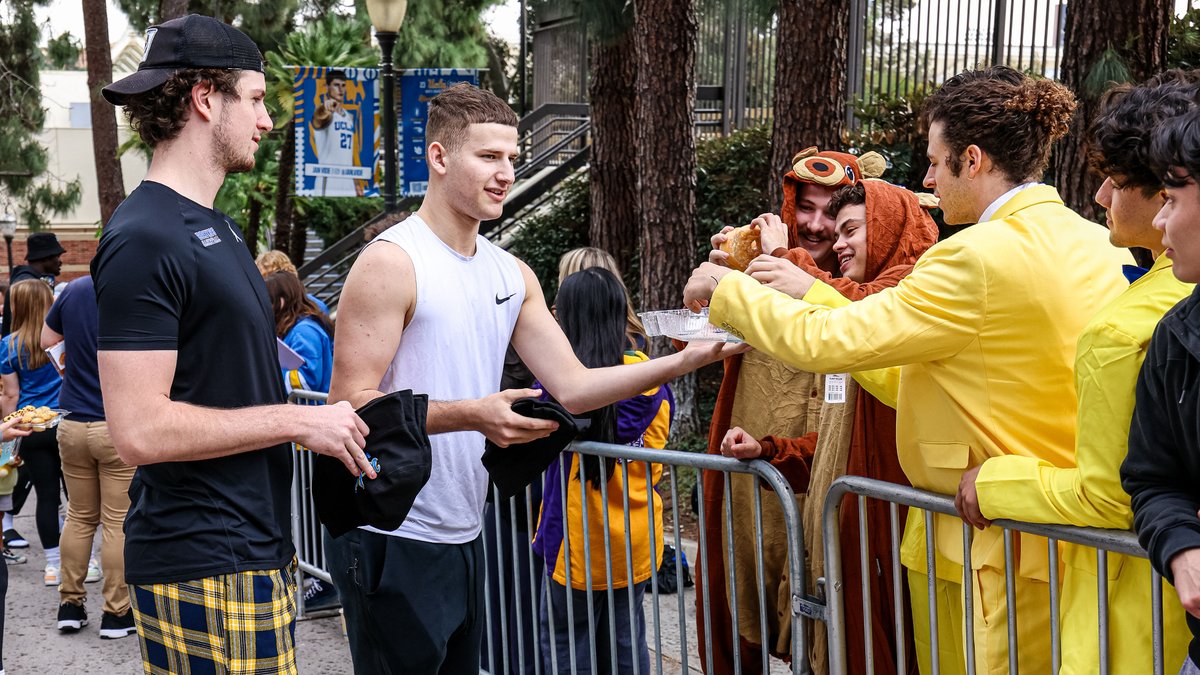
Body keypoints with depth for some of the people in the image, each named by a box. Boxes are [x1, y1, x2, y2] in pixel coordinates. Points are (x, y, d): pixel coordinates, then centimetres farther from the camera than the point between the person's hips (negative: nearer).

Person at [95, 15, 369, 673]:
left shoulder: (214, 227, 16)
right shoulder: (143, 239, -16)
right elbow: (140, 429, -22)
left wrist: (334, 418, 8)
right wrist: (298, 420, -16)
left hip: (255, 549, 9)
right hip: (204, 569, -9)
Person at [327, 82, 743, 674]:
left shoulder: (512, 275, 11)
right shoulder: (392, 263, -12)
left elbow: (571, 387, 5)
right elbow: (349, 404, -18)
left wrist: (685, 360, -6)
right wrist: (470, 414, -29)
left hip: (463, 537, 8)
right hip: (393, 540, -7)